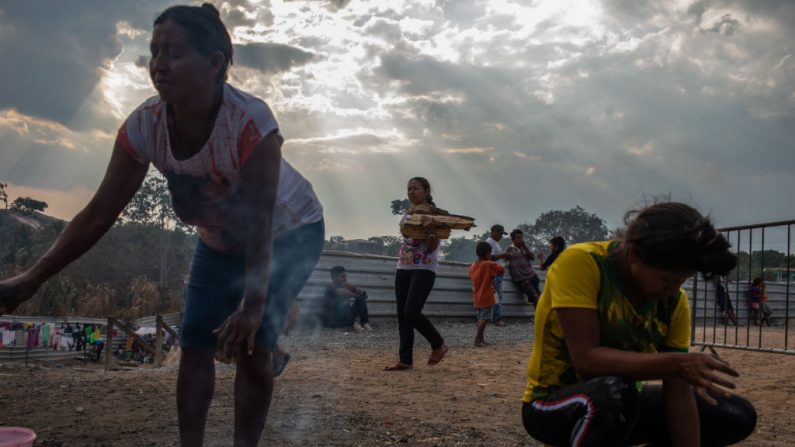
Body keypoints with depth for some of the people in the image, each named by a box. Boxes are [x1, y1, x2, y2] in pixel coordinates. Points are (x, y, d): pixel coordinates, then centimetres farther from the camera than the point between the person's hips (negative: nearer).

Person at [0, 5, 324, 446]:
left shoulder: (249, 120, -36)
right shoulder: (144, 125, -21)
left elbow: (260, 221, -34)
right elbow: (99, 213, -17)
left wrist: (252, 307, -37)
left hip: (288, 232, -5)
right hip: (220, 240, 5)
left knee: (250, 343, -16)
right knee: (194, 341, -2)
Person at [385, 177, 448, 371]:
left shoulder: (434, 215, -7)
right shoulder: (407, 214, 13)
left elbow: (432, 247, -13)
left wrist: (430, 230, -31)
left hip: (424, 270, -7)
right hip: (403, 268, 7)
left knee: (411, 312, -16)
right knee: (402, 315, 2)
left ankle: (439, 344, 5)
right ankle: (405, 359, 6)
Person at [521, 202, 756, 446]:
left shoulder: (674, 300, -8)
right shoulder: (581, 263, -25)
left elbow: (679, 394, -10)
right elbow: (586, 359, -32)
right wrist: (674, 363, -38)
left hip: (624, 401, 6)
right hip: (551, 404, -6)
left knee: (738, 416, 1)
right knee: (613, 392, -39)